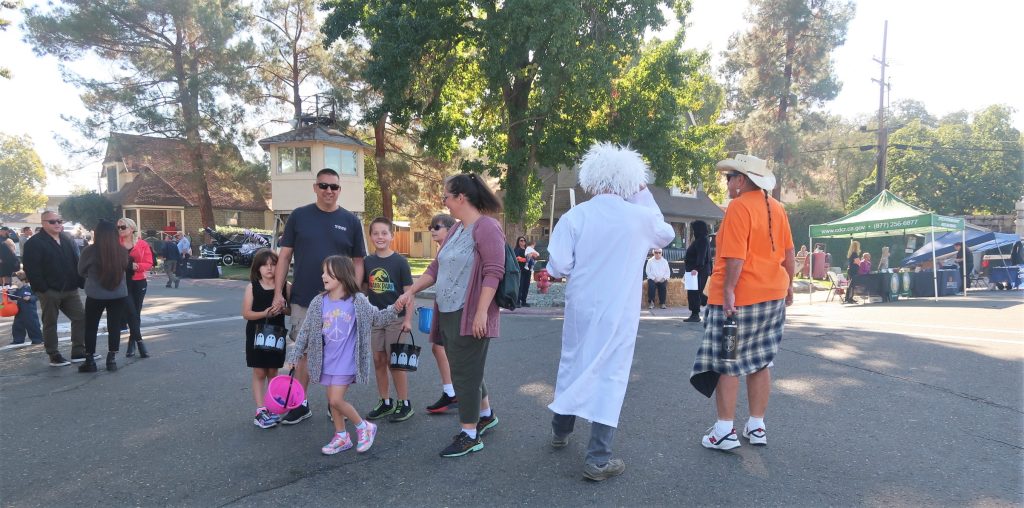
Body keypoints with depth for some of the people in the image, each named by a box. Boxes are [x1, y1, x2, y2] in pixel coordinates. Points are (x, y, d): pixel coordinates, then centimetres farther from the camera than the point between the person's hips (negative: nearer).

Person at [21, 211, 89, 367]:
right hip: (49, 291, -6)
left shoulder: (68, 239, 12)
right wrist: (43, 289, -18)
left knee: (81, 317, 4)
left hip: (70, 289, 6)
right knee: (50, 323, 5)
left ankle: (78, 352, 13)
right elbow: (32, 269, -13)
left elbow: (77, 262, 14)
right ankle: (54, 356, 13)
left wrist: (81, 283, 5)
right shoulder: (34, 243, -8)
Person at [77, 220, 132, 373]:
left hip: (95, 296, -2)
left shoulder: (90, 251, -11)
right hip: (119, 295, 2)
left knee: (91, 327, 12)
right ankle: (112, 360, 11)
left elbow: (81, 271, 4)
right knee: (114, 326, 8)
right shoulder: (122, 251, -6)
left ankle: (89, 361, 17)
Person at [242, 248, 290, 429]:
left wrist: (282, 309, -17)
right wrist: (265, 313, -22)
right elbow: (246, 313, -7)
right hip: (257, 334, -1)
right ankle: (260, 411, 5)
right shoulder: (252, 287, -4)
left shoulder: (285, 286, -1)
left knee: (272, 372, 10)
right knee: (259, 373, 3)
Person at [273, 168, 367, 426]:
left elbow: (358, 261, 4)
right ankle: (300, 404, 23)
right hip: (303, 299, 0)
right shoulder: (299, 216, 1)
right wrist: (278, 292, -4)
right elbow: (284, 256, 2)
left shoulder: (351, 221, 2)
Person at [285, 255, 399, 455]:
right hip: (327, 361, 5)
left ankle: (364, 427, 12)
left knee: (336, 400, -9)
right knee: (332, 400, 12)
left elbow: (377, 317, 2)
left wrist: (394, 310, -15)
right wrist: (295, 355, 5)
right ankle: (341, 437, 30)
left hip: (346, 363, -5)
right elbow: (306, 330, 4)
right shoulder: (318, 303, -2)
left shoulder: (358, 301, -10)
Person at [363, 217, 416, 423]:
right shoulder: (368, 262, 4)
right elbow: (365, 290, 13)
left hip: (395, 318, -5)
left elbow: (409, 292, -9)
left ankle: (404, 403, 13)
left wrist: (408, 320, -13)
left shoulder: (399, 261, -9)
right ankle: (385, 402, 23)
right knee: (378, 361, 10)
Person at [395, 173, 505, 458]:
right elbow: (437, 267, 20)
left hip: (470, 317, -9)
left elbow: (494, 272, -19)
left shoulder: (486, 227, -13)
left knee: (464, 372, -2)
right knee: (467, 370, 18)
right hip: (448, 314, 9)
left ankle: (470, 435, 11)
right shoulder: (455, 229, 16)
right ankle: (486, 415, 37)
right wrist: (412, 290, 12)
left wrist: (481, 312, -23)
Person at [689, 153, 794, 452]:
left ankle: (724, 431, 4)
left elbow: (736, 256, -21)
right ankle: (757, 427, 21)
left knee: (726, 363, 0)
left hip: (738, 297, -8)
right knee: (760, 362, 13)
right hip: (772, 295, 8)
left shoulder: (739, 206, -13)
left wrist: (728, 290, -21)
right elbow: (788, 253, 15)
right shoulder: (776, 208, 11)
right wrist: (788, 285, 23)